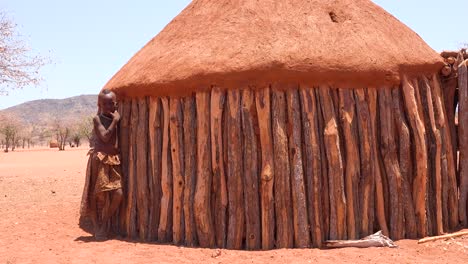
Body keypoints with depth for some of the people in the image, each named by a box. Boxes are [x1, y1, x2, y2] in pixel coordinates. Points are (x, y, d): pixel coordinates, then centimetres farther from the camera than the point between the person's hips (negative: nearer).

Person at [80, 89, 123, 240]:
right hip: (100, 159, -5)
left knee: (118, 193, -4)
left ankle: (104, 224, 15)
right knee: (98, 194, 0)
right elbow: (105, 137, -18)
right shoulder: (97, 119, -4)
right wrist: (115, 121, -11)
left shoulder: (116, 117, 12)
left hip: (114, 161, 5)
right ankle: (97, 228, 13)